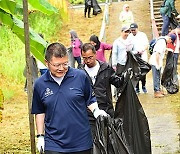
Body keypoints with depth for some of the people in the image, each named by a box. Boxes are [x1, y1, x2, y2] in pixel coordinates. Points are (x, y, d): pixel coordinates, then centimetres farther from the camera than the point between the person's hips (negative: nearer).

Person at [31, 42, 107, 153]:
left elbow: (90, 100, 9)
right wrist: (40, 136, 11)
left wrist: (96, 111, -10)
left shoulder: (80, 76, -4)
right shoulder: (40, 84, 1)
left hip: (82, 142, 0)